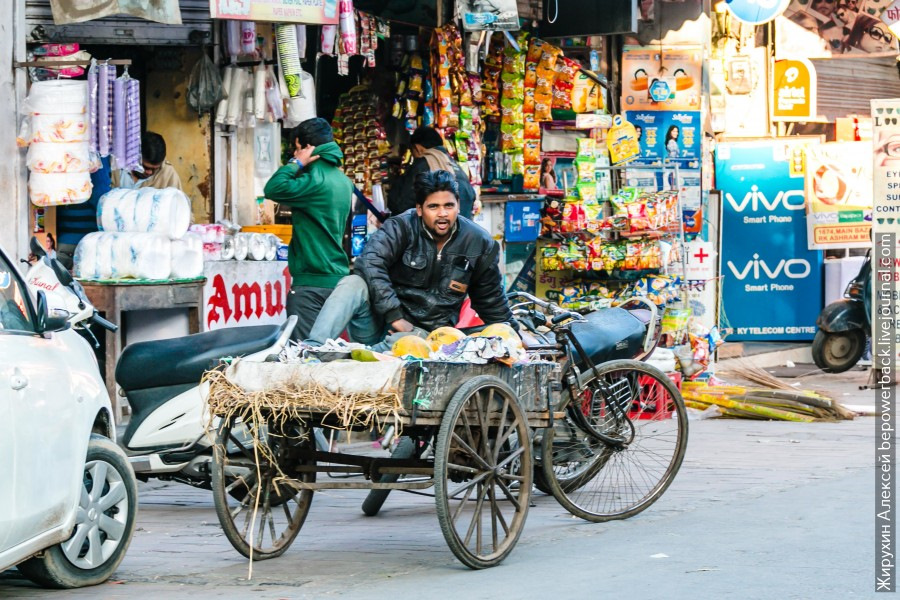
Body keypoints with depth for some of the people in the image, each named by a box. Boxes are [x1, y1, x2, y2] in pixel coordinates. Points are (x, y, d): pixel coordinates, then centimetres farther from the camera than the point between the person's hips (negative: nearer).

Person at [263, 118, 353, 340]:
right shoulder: (342, 180, 14)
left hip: (312, 282, -9)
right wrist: (299, 165, 11)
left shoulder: (316, 180, -15)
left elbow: (273, 189, -20)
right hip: (338, 278, 9)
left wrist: (296, 163, -8)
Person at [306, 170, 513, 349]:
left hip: (425, 333, 1)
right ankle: (313, 349, -45)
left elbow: (491, 299, 17)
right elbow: (370, 262, -24)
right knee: (353, 284, -31)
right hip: (380, 321, -1)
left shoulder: (479, 243, 2)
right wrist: (394, 316, -29)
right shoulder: (402, 227, -8)